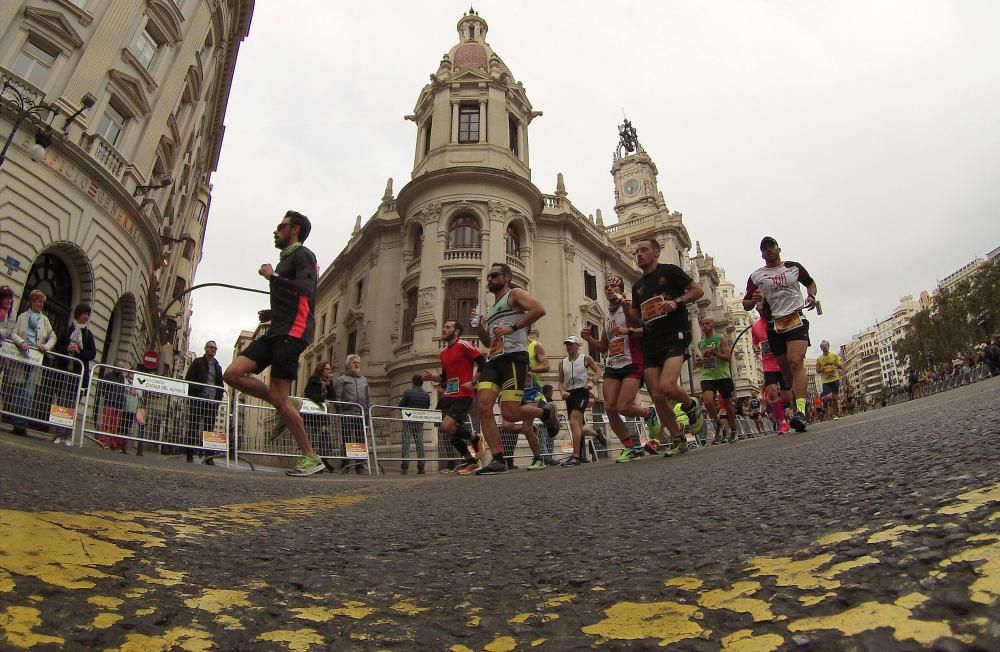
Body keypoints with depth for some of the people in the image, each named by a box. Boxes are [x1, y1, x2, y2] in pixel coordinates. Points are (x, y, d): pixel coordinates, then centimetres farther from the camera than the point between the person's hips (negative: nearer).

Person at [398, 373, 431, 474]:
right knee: (420, 443, 6)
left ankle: (405, 467, -8)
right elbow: (427, 409, 10)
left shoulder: (408, 392, -8)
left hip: (408, 420, -3)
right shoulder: (426, 395, 4)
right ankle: (421, 467, 3)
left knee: (406, 442, -1)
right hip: (420, 421, 3)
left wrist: (401, 400, 15)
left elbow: (401, 406, -5)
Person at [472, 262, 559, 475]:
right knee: (483, 406, -12)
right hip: (493, 360, 8)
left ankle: (546, 412, 15)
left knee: (510, 413, -15)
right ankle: (498, 460, -8)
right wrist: (478, 327, 16)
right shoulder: (491, 309, 30)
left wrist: (512, 327, -18)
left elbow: (539, 309, -13)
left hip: (513, 356, -8)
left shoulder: (514, 294, 6)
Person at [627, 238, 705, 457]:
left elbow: (698, 290, 2)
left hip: (675, 337, -6)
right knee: (657, 396, -1)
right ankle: (678, 439, 15)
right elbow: (636, 321, 20)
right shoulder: (638, 287, 20)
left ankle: (692, 406, 7)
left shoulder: (669, 271, 4)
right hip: (650, 344, 6)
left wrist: (677, 302, -14)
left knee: (666, 386, -25)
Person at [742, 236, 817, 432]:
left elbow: (810, 282, 26)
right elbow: (746, 304, 10)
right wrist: (753, 300, -13)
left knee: (796, 362, -21)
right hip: (774, 326, 2)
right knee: (785, 369, 6)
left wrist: (811, 295, 5)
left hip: (796, 319, -2)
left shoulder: (794, 267, 11)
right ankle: (795, 408, 19)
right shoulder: (756, 276, 10)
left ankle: (801, 411, -30)